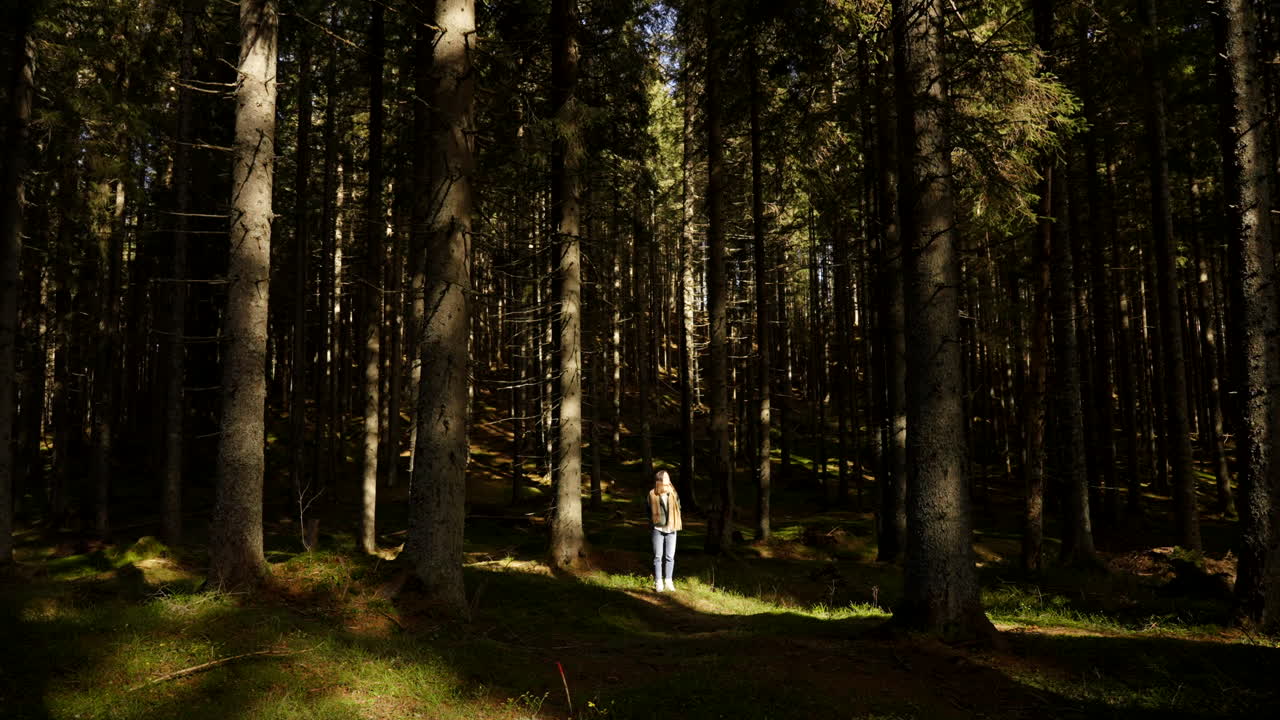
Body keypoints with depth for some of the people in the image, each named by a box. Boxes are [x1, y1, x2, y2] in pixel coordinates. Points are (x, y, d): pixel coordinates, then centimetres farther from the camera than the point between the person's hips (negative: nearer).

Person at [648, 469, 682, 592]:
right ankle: (658, 583, 8)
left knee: (670, 557, 5)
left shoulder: (673, 493, 3)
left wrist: (677, 524, 1)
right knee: (658, 557, 2)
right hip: (658, 529, -2)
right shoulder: (652, 494, -4)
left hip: (671, 530, 2)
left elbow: (678, 508, 9)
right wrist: (652, 523, -1)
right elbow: (649, 511, 5)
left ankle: (668, 582, 14)